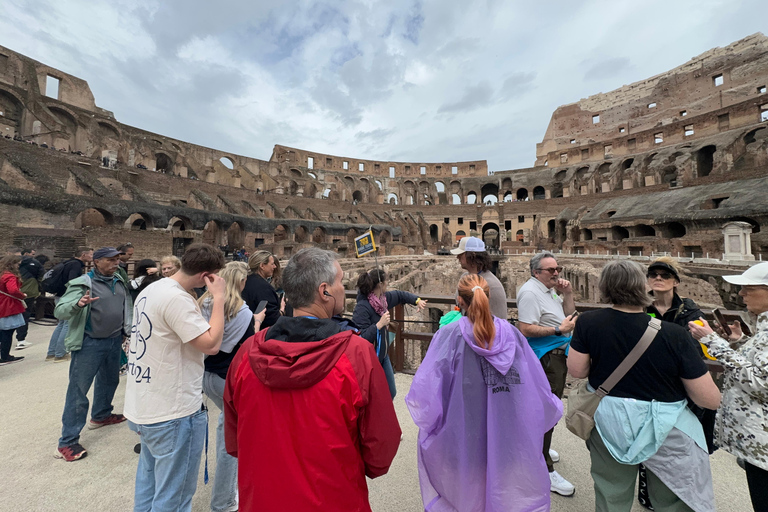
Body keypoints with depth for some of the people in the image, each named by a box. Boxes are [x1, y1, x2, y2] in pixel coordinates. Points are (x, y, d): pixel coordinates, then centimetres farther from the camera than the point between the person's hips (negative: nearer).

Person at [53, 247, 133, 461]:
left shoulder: (120, 281, 6)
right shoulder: (83, 284, -14)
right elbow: (59, 311, -19)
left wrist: (127, 331, 15)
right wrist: (78, 304, -40)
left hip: (115, 341, 7)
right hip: (89, 344, -7)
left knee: (109, 381, 23)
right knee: (78, 390, 1)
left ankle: (101, 416, 45)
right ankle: (67, 442, 13)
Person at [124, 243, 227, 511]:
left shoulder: (150, 290, 5)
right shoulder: (177, 299, -26)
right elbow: (211, 344, -27)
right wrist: (219, 299, -22)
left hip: (143, 406, 10)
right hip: (173, 413, -10)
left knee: (148, 481, 29)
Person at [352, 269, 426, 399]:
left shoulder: (384, 298, -1)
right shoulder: (362, 308, -26)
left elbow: (400, 294, 19)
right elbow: (361, 337, -30)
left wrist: (417, 301, 12)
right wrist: (379, 324, -32)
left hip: (383, 355, 8)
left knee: (391, 392, 18)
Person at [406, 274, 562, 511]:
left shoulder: (449, 334, -19)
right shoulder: (511, 333, -10)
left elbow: (426, 388, -21)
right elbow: (537, 385, -1)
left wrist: (425, 417, -3)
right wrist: (553, 408, 18)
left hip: (463, 435, -2)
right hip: (510, 435, 3)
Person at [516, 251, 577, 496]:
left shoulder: (549, 290, 13)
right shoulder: (531, 292, -20)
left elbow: (569, 316, 15)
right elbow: (525, 329, -28)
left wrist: (567, 294, 2)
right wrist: (559, 330, -23)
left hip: (557, 355, 11)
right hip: (545, 358, -11)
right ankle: (544, 469, 6)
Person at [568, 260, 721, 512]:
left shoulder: (588, 322, -17)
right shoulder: (674, 335, -19)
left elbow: (577, 371, -8)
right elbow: (711, 400, -11)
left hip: (608, 424, 1)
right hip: (665, 430, -1)